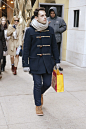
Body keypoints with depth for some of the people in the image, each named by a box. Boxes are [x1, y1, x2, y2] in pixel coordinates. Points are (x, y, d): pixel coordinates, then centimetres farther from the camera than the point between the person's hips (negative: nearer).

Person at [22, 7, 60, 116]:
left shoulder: (50, 30, 6)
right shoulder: (30, 31, -4)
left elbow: (54, 46, 12)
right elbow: (26, 49, -2)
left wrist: (57, 61, 9)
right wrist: (25, 64, -5)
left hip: (48, 61, 3)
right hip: (35, 62, -3)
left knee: (47, 83, 6)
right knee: (38, 84, 0)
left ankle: (40, 93, 40)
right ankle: (38, 105, 19)